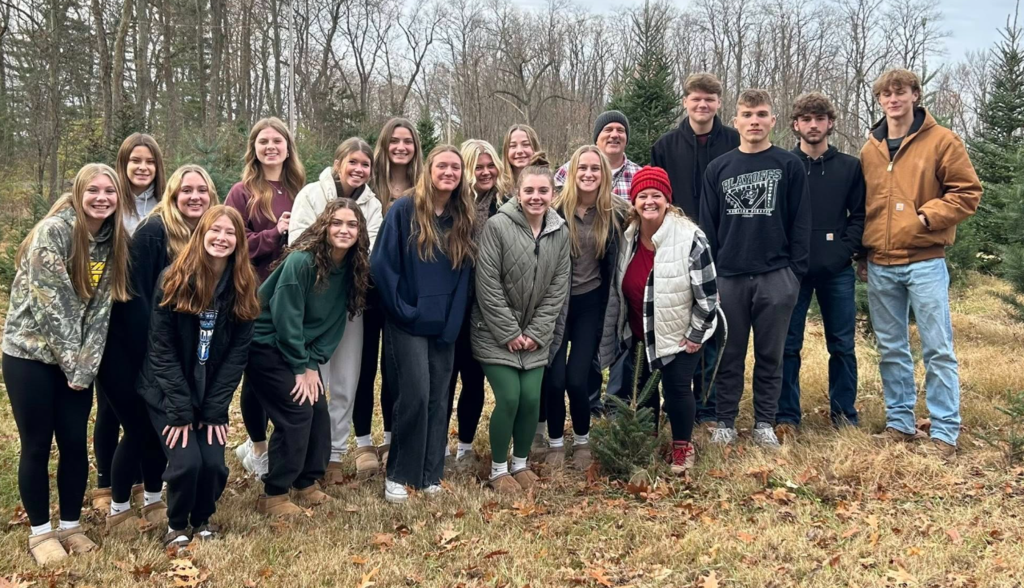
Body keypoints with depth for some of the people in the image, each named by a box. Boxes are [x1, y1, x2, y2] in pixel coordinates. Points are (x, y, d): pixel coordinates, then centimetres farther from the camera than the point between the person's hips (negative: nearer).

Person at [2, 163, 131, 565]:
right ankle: (40, 532, 19)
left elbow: (101, 306, -1)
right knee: (37, 445, 4)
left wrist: (85, 365, -8)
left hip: (76, 359, 5)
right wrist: (72, 363, -17)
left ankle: (71, 525, 23)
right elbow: (51, 303, -20)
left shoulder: (114, 240, 1)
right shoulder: (54, 231, -17)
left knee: (75, 443, 7)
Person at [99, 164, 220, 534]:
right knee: (139, 427, -1)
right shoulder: (153, 231, -18)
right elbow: (133, 296, -20)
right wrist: (153, 352, -17)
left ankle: (152, 499, 28)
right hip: (129, 348, -6)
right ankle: (118, 510, 17)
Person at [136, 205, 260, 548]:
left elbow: (237, 352, -5)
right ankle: (177, 525, 14)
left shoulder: (242, 287, -5)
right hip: (168, 391, -2)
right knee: (187, 462, -15)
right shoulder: (174, 279, -13)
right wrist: (180, 410, -16)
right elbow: (162, 348, -13)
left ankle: (202, 519, 22)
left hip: (211, 394, 3)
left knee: (214, 463, -9)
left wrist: (215, 409, -11)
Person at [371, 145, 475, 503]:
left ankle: (430, 476, 19)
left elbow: (464, 274, 8)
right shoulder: (404, 210, -7)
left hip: (445, 324, 5)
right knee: (414, 395, -10)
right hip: (408, 323, -4)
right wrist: (401, 309, -12)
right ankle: (398, 475, 5)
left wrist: (453, 320, 0)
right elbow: (381, 263, -9)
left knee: (438, 399, 7)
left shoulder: (464, 218, 7)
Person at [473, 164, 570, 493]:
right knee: (509, 398, -9)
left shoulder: (561, 233, 0)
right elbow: (487, 285, -15)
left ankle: (521, 463, 23)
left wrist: (535, 333, -6)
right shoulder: (497, 226, -14)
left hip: (536, 335, 4)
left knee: (531, 399, -1)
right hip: (496, 334, -4)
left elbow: (558, 288, 1)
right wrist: (509, 333, -14)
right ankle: (498, 469, 12)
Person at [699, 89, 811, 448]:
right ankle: (725, 422, 19)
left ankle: (765, 423, 18)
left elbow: (800, 223, 0)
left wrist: (796, 271, -5)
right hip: (729, 277, 1)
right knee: (729, 356, 8)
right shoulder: (718, 168, 7)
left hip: (776, 277, -1)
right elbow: (708, 225, 7)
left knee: (770, 355, 7)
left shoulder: (789, 166, 2)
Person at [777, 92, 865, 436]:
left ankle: (844, 413, 20)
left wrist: (845, 250, -7)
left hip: (837, 270, 2)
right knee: (788, 345, 2)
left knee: (842, 345, 7)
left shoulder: (850, 167, 8)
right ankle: (786, 416, 11)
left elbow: (859, 215, 5)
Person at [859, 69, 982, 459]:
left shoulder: (941, 141, -2)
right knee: (891, 350, 10)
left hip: (924, 262, -4)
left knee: (938, 349, -2)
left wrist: (926, 216, -14)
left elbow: (968, 192, -3)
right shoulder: (870, 149, 10)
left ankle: (945, 433, 6)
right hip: (879, 266, 4)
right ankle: (900, 422, 21)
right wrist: (861, 255, 12)